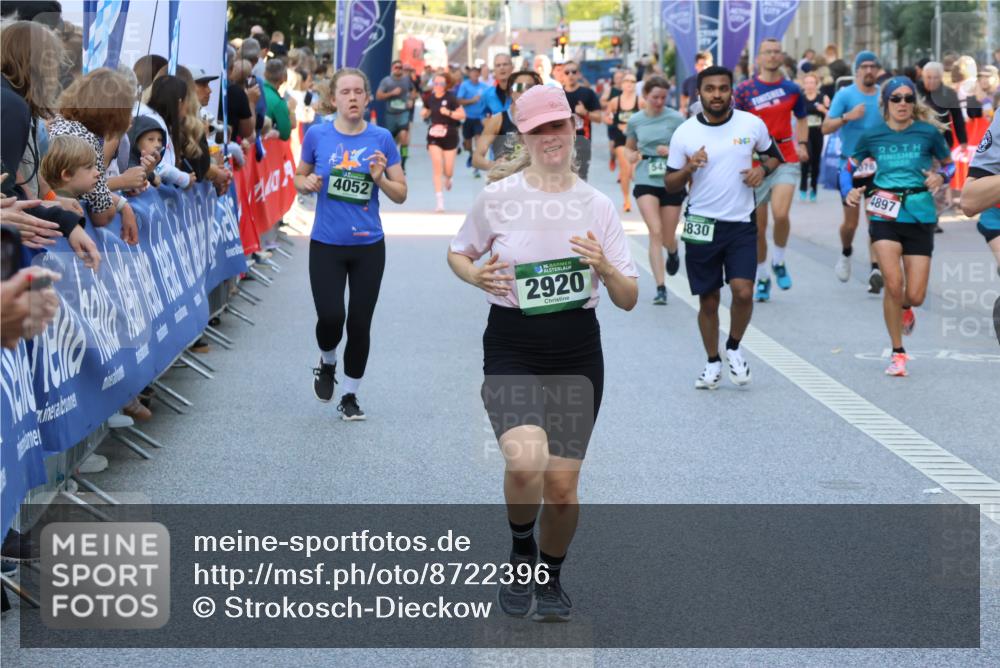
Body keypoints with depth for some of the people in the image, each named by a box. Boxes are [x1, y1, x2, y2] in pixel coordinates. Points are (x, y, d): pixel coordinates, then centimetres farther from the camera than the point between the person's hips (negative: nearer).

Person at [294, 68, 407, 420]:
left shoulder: (381, 138, -2)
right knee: (331, 317, -12)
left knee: (359, 324, 3)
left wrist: (380, 178, -17)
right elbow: (299, 177, 12)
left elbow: (401, 194, 2)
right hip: (326, 245, -1)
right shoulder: (317, 134, -2)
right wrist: (309, 183, -10)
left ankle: (350, 395, 21)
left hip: (368, 245, 1)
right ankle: (327, 362, 23)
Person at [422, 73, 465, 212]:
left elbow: (462, 115, -10)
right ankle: (439, 201, -7)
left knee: (448, 170, 4)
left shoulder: (450, 98, -9)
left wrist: (449, 113, -23)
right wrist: (425, 114, -4)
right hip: (434, 136, 2)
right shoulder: (429, 98, 1)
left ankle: (447, 179, 45)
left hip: (450, 135, -1)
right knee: (437, 166, -10)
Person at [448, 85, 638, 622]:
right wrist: (478, 276, -8)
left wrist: (603, 266, -16)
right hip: (512, 351, -2)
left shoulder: (596, 205, 3)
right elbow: (458, 254, 15)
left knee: (562, 483, 3)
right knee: (525, 462, -25)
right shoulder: (497, 198, -2)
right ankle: (521, 553, 6)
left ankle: (550, 577, 31)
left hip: (577, 353, 2)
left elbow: (629, 300, 4)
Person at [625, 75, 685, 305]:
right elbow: (629, 147, 20)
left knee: (668, 238, 8)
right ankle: (660, 287, -13)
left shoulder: (676, 118, -4)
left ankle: (673, 254, 48)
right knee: (655, 232, -16)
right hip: (646, 182, 0)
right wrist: (631, 156, -3)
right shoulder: (635, 121, 4)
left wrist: (672, 151, -19)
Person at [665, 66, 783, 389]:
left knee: (743, 291, -14)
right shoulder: (684, 132, -2)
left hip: (742, 223, 0)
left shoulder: (752, 124, -1)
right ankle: (713, 362, 25)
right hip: (701, 225, 0)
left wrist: (762, 169, -6)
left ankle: (734, 348, 13)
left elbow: (773, 155, 16)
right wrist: (688, 168, -18)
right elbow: (670, 184, 3)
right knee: (708, 300, 7)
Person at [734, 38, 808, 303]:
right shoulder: (745, 89, -2)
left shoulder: (792, 89, 6)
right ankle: (762, 276, 24)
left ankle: (779, 262, 3)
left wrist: (802, 144, 5)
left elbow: (801, 119, 20)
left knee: (781, 214, -23)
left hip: (786, 160, 0)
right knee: (758, 227, 5)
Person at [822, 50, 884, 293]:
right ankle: (846, 253, 34)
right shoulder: (845, 95, -3)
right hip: (851, 164, -2)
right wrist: (847, 117, -22)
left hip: (877, 164, 2)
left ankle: (875, 268, -11)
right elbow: (826, 128, -7)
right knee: (851, 221, 4)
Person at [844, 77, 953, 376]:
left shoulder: (928, 132, -1)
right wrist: (850, 192, -4)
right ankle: (898, 353, 2)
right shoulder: (871, 136, 2)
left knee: (915, 295, -2)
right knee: (894, 284, -17)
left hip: (920, 217, 0)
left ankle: (904, 309, 39)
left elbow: (950, 164, 11)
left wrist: (939, 177, -10)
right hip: (884, 215, 0)